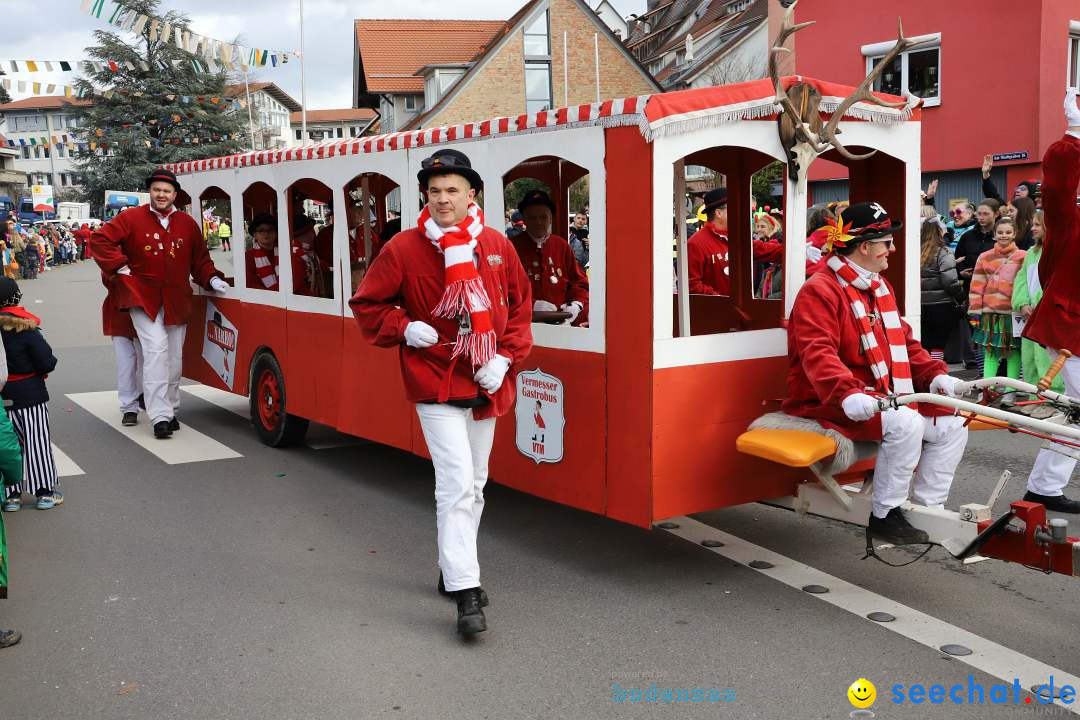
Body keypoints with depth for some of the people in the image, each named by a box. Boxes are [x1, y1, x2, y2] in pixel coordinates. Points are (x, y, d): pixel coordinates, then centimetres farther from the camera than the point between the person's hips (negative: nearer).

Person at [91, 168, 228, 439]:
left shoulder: (188, 223, 9)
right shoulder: (132, 218, -2)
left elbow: (201, 259, 15)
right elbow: (99, 239, -2)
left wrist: (212, 278, 0)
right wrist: (120, 267, -7)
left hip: (176, 301, 4)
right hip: (143, 298, -4)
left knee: (174, 356, 10)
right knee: (156, 348, -19)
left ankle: (170, 409, 27)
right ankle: (160, 416, -18)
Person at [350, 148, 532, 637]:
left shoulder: (497, 247, 2)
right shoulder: (404, 248, -7)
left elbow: (520, 308, 9)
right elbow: (366, 304, 3)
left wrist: (504, 358, -4)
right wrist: (405, 329, -12)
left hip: (486, 386, 5)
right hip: (436, 385, -4)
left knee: (474, 485, 16)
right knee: (456, 484, -13)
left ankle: (453, 568, 35)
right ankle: (465, 595, -8)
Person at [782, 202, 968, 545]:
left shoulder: (881, 288, 18)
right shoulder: (819, 290, -13)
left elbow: (904, 341, 20)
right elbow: (818, 353, -27)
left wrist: (934, 374, 3)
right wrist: (847, 394, -42)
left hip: (883, 397, 9)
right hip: (831, 403, -9)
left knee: (952, 425, 1)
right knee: (905, 423, -31)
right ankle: (885, 515, -16)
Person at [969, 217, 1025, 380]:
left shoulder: (1023, 257, 6)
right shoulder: (984, 257, 9)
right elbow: (977, 286, 7)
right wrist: (975, 311, 1)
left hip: (1013, 312, -1)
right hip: (990, 312, 1)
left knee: (1013, 352, 3)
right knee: (989, 352, 2)